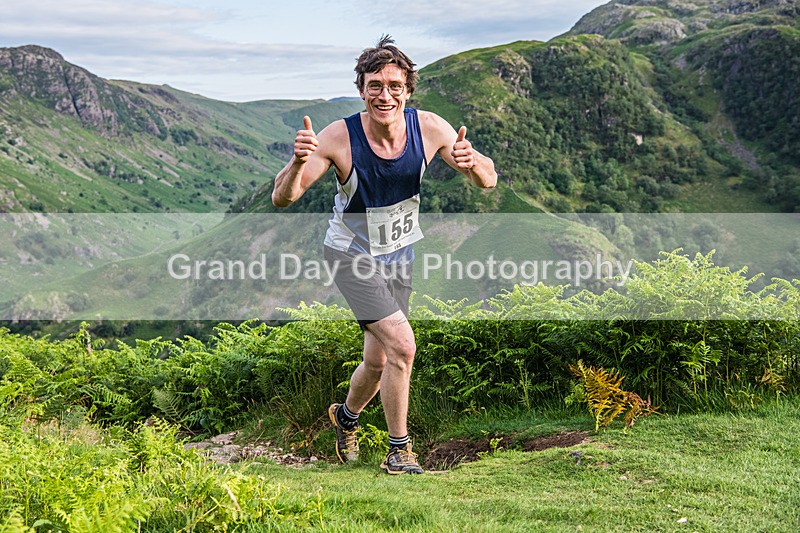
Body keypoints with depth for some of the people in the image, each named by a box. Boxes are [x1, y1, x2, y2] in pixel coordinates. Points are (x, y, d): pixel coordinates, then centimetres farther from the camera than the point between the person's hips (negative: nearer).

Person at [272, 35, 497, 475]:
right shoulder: (340, 137, -26)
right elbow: (282, 198, -24)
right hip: (351, 254, -4)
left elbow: (488, 181, -10)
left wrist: (472, 163, -34)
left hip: (399, 253, 4)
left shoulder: (428, 128, -17)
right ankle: (399, 450, -2)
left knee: (378, 362, 13)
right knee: (402, 344, -20)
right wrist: (299, 162, -46)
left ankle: (346, 415, 45)